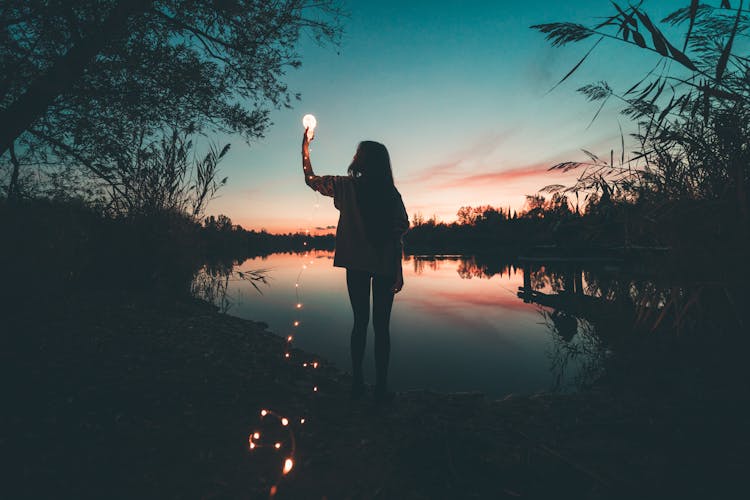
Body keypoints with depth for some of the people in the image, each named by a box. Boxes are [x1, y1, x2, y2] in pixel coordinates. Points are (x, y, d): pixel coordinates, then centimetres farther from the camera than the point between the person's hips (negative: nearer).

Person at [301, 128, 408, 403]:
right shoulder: (390, 192, -2)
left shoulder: (347, 186, -3)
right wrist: (399, 272, 1)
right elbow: (399, 233, -5)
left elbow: (311, 179, 10)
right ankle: (381, 387, 15)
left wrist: (305, 148, 23)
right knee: (381, 324, 7)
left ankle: (357, 382, 21)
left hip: (356, 264, 1)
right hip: (386, 265, 0)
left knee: (360, 321, 13)